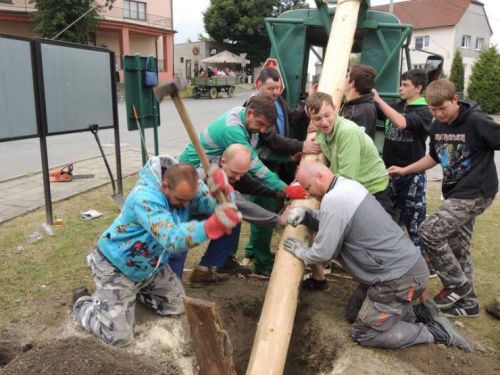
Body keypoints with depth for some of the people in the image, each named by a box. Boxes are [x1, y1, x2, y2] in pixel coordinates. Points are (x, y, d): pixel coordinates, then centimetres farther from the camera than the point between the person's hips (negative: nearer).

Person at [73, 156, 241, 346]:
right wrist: (212, 226, -65)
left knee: (176, 306, 15)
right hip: (116, 267, -7)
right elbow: (172, 239, -49)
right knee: (119, 337, -4)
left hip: (151, 266, 7)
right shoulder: (145, 198, -37)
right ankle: (83, 302, 23)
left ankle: (136, 291, 34)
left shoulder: (185, 189, -15)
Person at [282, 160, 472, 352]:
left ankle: (433, 331, 8)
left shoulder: (333, 200, -21)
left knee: (363, 334, 4)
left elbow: (323, 253, -17)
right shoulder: (347, 185, 8)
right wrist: (305, 213, 4)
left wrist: (301, 251, 2)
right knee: (355, 312, 21)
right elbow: (329, 222, 20)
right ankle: (420, 314, 17)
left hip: (399, 278, -9)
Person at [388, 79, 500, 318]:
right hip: (456, 193, 8)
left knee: (429, 232, -16)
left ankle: (457, 284, 4)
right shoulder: (437, 126, 5)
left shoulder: (476, 122, -17)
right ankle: (467, 302, 26)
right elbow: (434, 157, 20)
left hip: (476, 193, -8)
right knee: (458, 248, 12)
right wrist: (405, 170, 14)